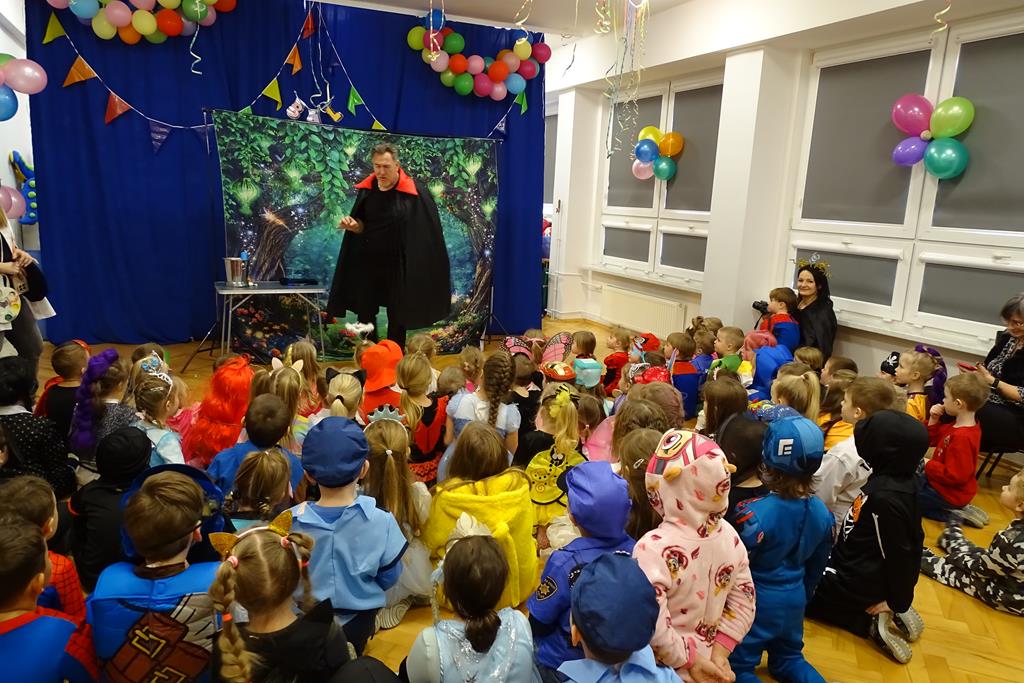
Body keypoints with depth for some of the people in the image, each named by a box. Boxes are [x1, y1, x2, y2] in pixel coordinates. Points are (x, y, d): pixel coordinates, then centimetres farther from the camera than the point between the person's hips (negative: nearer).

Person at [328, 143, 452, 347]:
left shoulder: (415, 192, -13)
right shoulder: (367, 190, 1)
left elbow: (426, 233, -9)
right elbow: (364, 227, 9)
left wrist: (415, 267, -11)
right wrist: (353, 225, -13)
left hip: (398, 267, -4)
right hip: (368, 263, 4)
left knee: (397, 319, 8)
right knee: (365, 315, 9)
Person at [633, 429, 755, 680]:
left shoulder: (654, 548, -31)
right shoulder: (730, 536, -11)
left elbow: (652, 627, -31)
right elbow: (744, 604, -2)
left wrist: (688, 659, -16)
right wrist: (719, 652, -3)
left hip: (664, 671, -5)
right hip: (709, 663, 5)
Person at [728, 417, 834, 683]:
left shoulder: (755, 513, -29)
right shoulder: (822, 513, -9)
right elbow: (816, 567, 7)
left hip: (757, 600, -5)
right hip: (794, 598, 6)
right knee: (788, 658, 27)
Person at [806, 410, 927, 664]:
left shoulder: (885, 497, -34)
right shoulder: (898, 478, -7)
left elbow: (899, 553, -25)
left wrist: (897, 602, -12)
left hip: (859, 581, -8)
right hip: (865, 568, 8)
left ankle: (869, 622, -2)